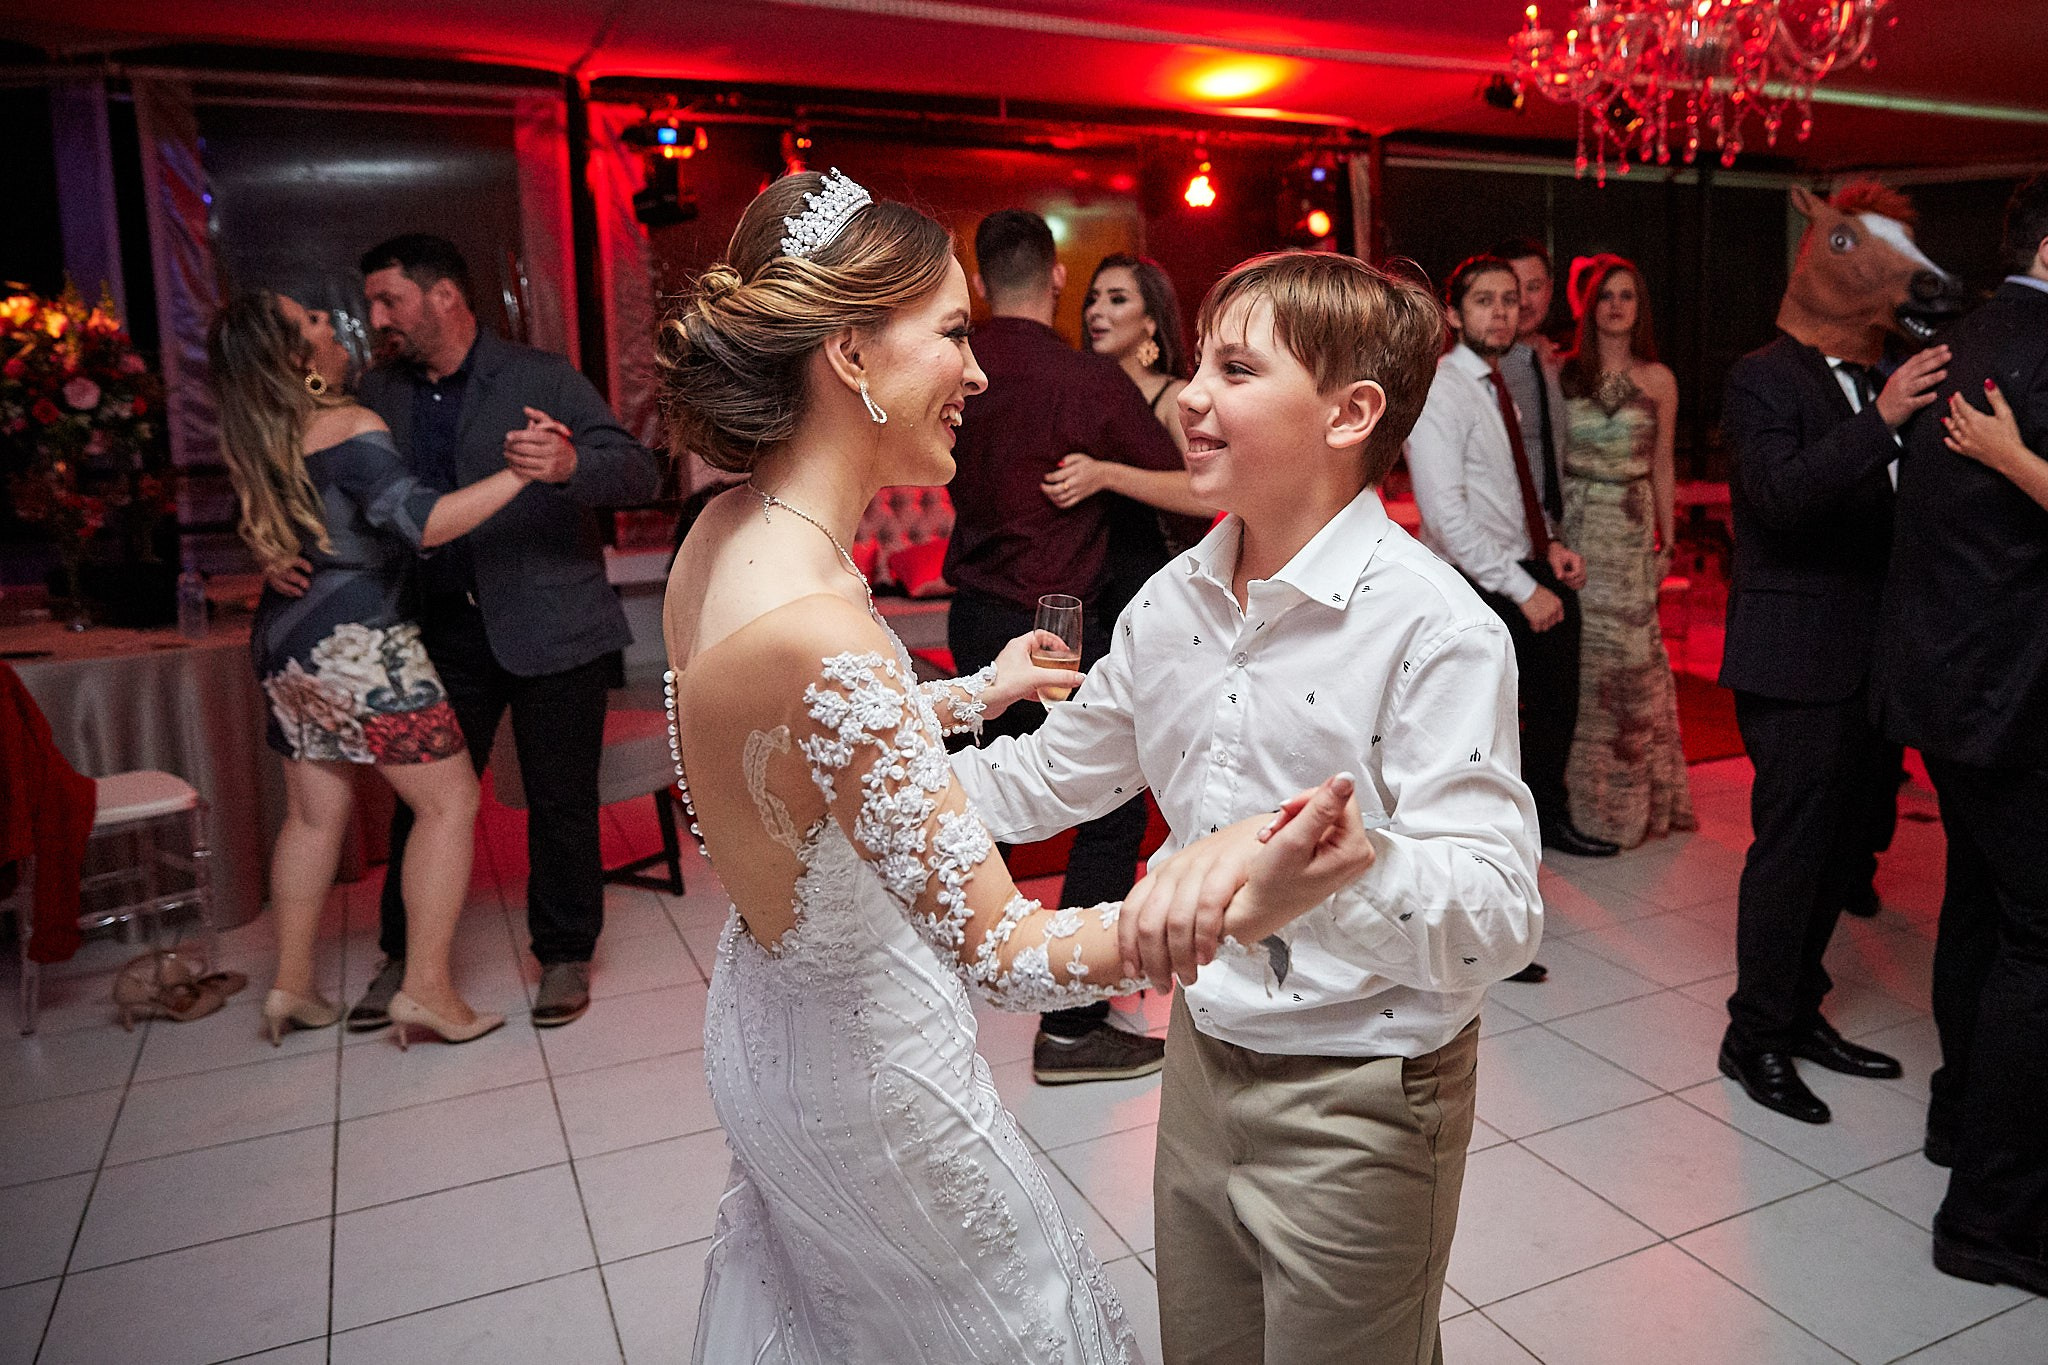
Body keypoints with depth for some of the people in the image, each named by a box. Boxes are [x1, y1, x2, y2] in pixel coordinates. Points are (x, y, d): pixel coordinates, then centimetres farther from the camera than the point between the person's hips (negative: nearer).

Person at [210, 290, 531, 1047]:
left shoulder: (254, 441, 10)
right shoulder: (350, 427, -14)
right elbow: (422, 520, -28)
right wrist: (520, 473, -31)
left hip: (289, 643, 9)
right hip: (359, 644, -9)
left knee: (313, 814, 17)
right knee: (450, 802, -2)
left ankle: (291, 984, 24)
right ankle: (426, 988, -3)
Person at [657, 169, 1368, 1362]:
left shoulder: (729, 533, -7)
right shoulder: (813, 629, -36)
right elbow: (1003, 951, -34)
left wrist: (982, 693, 17)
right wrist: (1245, 910, -45)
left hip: (770, 1025, 9)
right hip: (870, 1075, -8)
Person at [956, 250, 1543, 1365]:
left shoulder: (1436, 630, -22)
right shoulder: (1172, 603, -1)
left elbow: (1497, 916, -30)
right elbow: (1052, 775, 11)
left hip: (1360, 1106, -6)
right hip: (1202, 1063, 6)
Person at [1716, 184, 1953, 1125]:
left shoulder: (1881, 382, 15)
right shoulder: (1765, 379, -8)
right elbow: (1779, 493, -23)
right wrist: (1880, 422, -28)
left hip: (1870, 653, 8)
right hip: (1799, 659, -8)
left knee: (1842, 844, 14)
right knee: (1793, 845, -3)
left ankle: (1796, 1010, 29)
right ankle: (1756, 1037, 11)